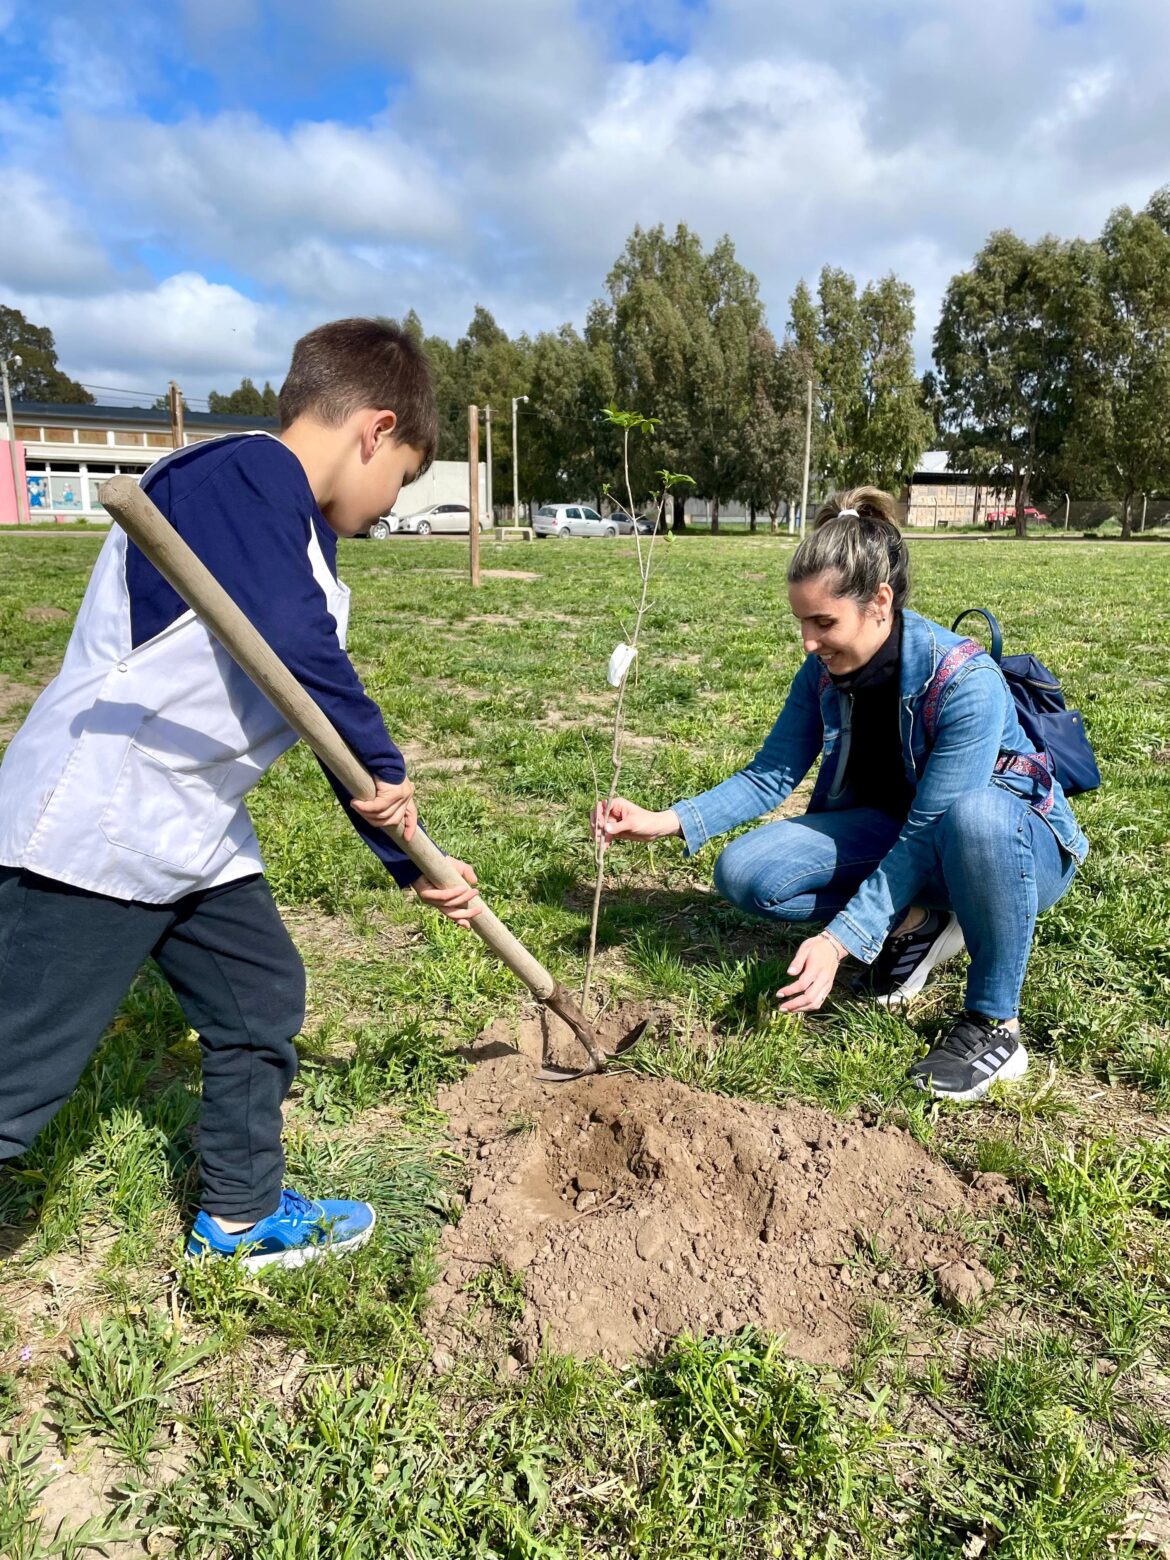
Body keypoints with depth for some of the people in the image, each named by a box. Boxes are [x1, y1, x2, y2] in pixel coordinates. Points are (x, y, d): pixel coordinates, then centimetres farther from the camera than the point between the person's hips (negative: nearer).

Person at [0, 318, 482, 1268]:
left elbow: (338, 735, 17)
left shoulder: (305, 544, 14)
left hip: (196, 834, 10)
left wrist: (415, 865, 18)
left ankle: (243, 1215, 38)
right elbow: (293, 646, -30)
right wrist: (386, 768, -14)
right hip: (93, 831, -10)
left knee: (262, 1000, 18)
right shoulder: (247, 471, -15)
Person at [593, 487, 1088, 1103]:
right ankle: (915, 924, 2)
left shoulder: (965, 682, -30)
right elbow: (770, 775, -7)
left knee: (974, 817, -44)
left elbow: (924, 834, -31)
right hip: (896, 833, 6)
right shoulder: (825, 672, -11)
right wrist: (664, 822, -20)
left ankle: (995, 1024, -22)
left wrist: (838, 942, -36)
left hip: (1020, 846, -5)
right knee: (744, 872, -15)